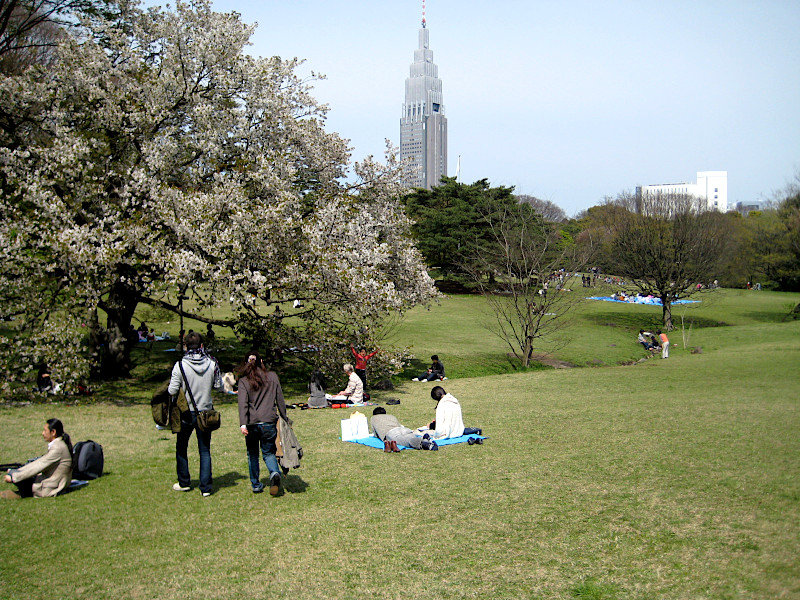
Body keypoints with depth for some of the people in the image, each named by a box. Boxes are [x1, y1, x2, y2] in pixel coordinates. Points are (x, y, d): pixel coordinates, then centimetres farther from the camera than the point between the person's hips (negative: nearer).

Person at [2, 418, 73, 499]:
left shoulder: (58, 448, -21)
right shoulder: (58, 444, 10)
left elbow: (39, 466, -21)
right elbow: (39, 463, 14)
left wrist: (13, 477, -16)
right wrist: (16, 471, 10)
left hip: (49, 489, -10)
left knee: (13, 473, -9)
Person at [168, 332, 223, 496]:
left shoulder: (180, 365, -14)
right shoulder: (212, 364, -7)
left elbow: (172, 391, -13)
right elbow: (219, 386, 1)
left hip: (186, 413, -2)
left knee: (181, 447, 18)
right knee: (205, 450, 8)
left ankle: (184, 483, 26)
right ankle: (205, 487, 5)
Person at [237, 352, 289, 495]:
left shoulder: (244, 381, -1)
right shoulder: (273, 376, 4)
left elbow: (243, 403, -13)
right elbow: (280, 399, 7)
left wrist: (243, 424, -21)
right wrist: (284, 417, 17)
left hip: (252, 424, -1)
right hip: (269, 423, 1)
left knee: (252, 454, 19)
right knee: (268, 452, 13)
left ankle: (256, 485, 22)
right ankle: (275, 473, -16)